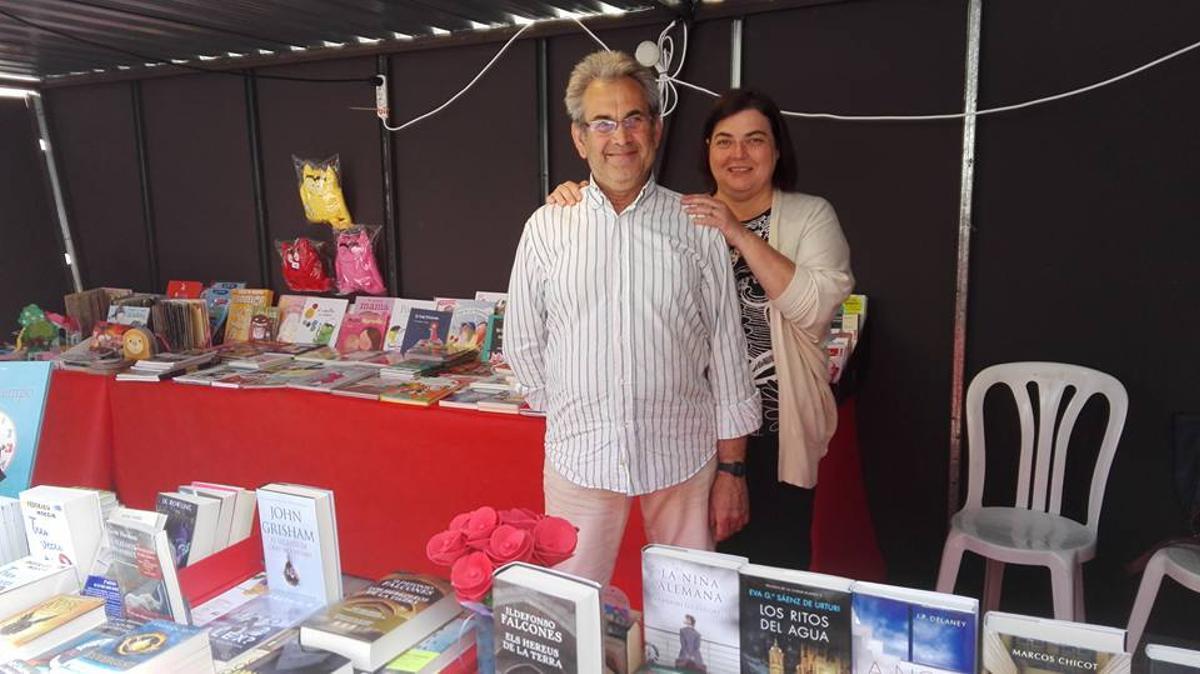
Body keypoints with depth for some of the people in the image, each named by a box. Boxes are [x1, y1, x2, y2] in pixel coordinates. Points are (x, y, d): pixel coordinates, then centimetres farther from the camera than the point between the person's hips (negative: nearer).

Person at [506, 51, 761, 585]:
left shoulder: (697, 227, -1)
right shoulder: (547, 227, 1)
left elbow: (727, 353, 1)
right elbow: (522, 345, 9)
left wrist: (731, 468, 1)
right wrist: (572, 413, 10)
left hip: (684, 457, 0)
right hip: (579, 457, 1)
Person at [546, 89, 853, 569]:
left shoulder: (811, 215, -1)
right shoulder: (682, 216, 6)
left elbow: (816, 307, -16)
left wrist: (740, 235, -22)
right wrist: (574, 200, -16)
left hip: (775, 430, -2)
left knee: (776, 564, 11)